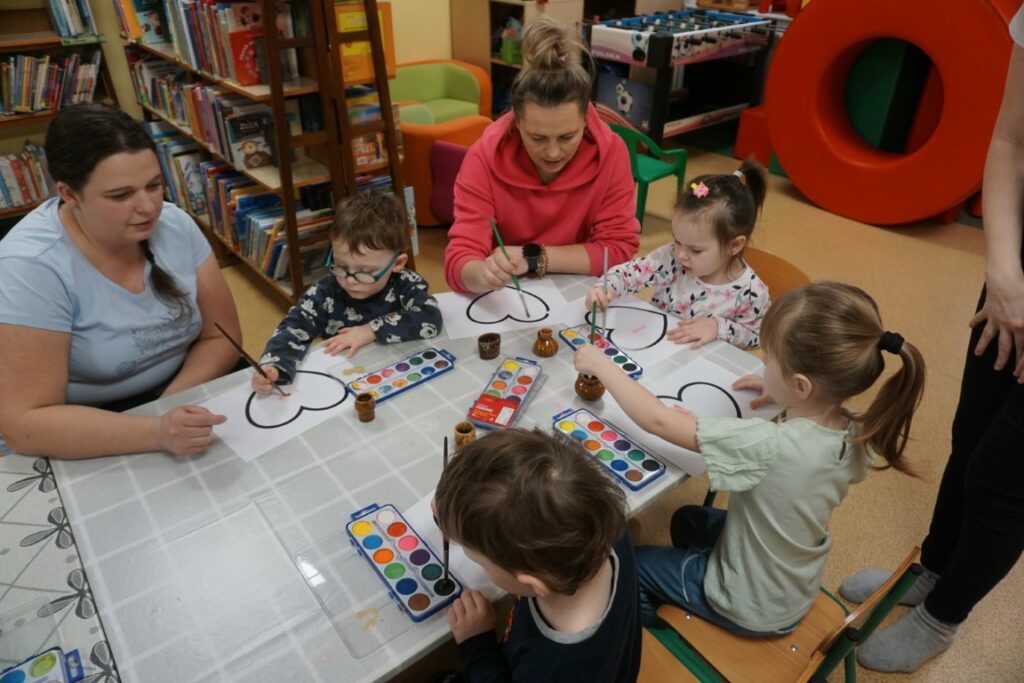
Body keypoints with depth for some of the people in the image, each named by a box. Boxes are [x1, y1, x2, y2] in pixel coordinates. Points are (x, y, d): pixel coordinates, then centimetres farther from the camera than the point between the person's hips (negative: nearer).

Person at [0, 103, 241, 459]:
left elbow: (220, 337, -2)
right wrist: (157, 430, -35)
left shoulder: (174, 225, -8)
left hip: (180, 401, 5)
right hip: (89, 436, -5)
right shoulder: (30, 266, -20)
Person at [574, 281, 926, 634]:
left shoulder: (770, 447, -41)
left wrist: (600, 364, -22)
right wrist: (780, 394, -7)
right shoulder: (858, 435, -19)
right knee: (687, 520, 27)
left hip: (748, 609, -6)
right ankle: (683, 609, 46)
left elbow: (657, 420, -34)